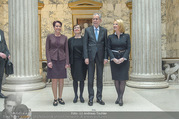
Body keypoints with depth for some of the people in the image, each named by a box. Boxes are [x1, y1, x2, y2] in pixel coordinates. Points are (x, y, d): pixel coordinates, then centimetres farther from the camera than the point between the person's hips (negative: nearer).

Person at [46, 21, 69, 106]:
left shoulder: (64, 37, 6)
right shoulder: (49, 37, 2)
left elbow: (66, 50, 6)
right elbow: (47, 49, 0)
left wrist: (67, 62, -1)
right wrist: (49, 61, -10)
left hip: (62, 60, 2)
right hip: (53, 60, -2)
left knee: (61, 79, 6)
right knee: (54, 80, -1)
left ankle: (60, 98, 20)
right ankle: (55, 99, 12)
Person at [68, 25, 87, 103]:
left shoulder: (84, 39, 2)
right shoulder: (70, 40, 7)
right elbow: (69, 52, 6)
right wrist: (69, 62, 0)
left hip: (82, 62, -1)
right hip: (74, 62, 1)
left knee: (82, 79, 5)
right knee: (75, 79, 7)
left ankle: (81, 95, 19)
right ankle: (75, 95, 20)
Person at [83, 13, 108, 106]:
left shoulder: (104, 30, 7)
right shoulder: (88, 30, 4)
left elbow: (106, 45, 6)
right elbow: (85, 44, 0)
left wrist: (105, 57, -2)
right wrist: (86, 57, -8)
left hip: (100, 56, 1)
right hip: (91, 56, -1)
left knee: (100, 77, 7)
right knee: (90, 77, 3)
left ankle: (99, 97, 18)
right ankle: (91, 98, 14)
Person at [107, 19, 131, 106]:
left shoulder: (126, 36, 3)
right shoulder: (110, 37, 6)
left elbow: (128, 48, -1)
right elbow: (108, 49, 1)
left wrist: (123, 58, -13)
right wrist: (114, 59, -12)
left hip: (124, 59, -1)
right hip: (114, 59, 1)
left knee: (123, 78, -2)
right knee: (116, 78, 4)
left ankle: (121, 97, 5)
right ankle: (119, 96, 15)